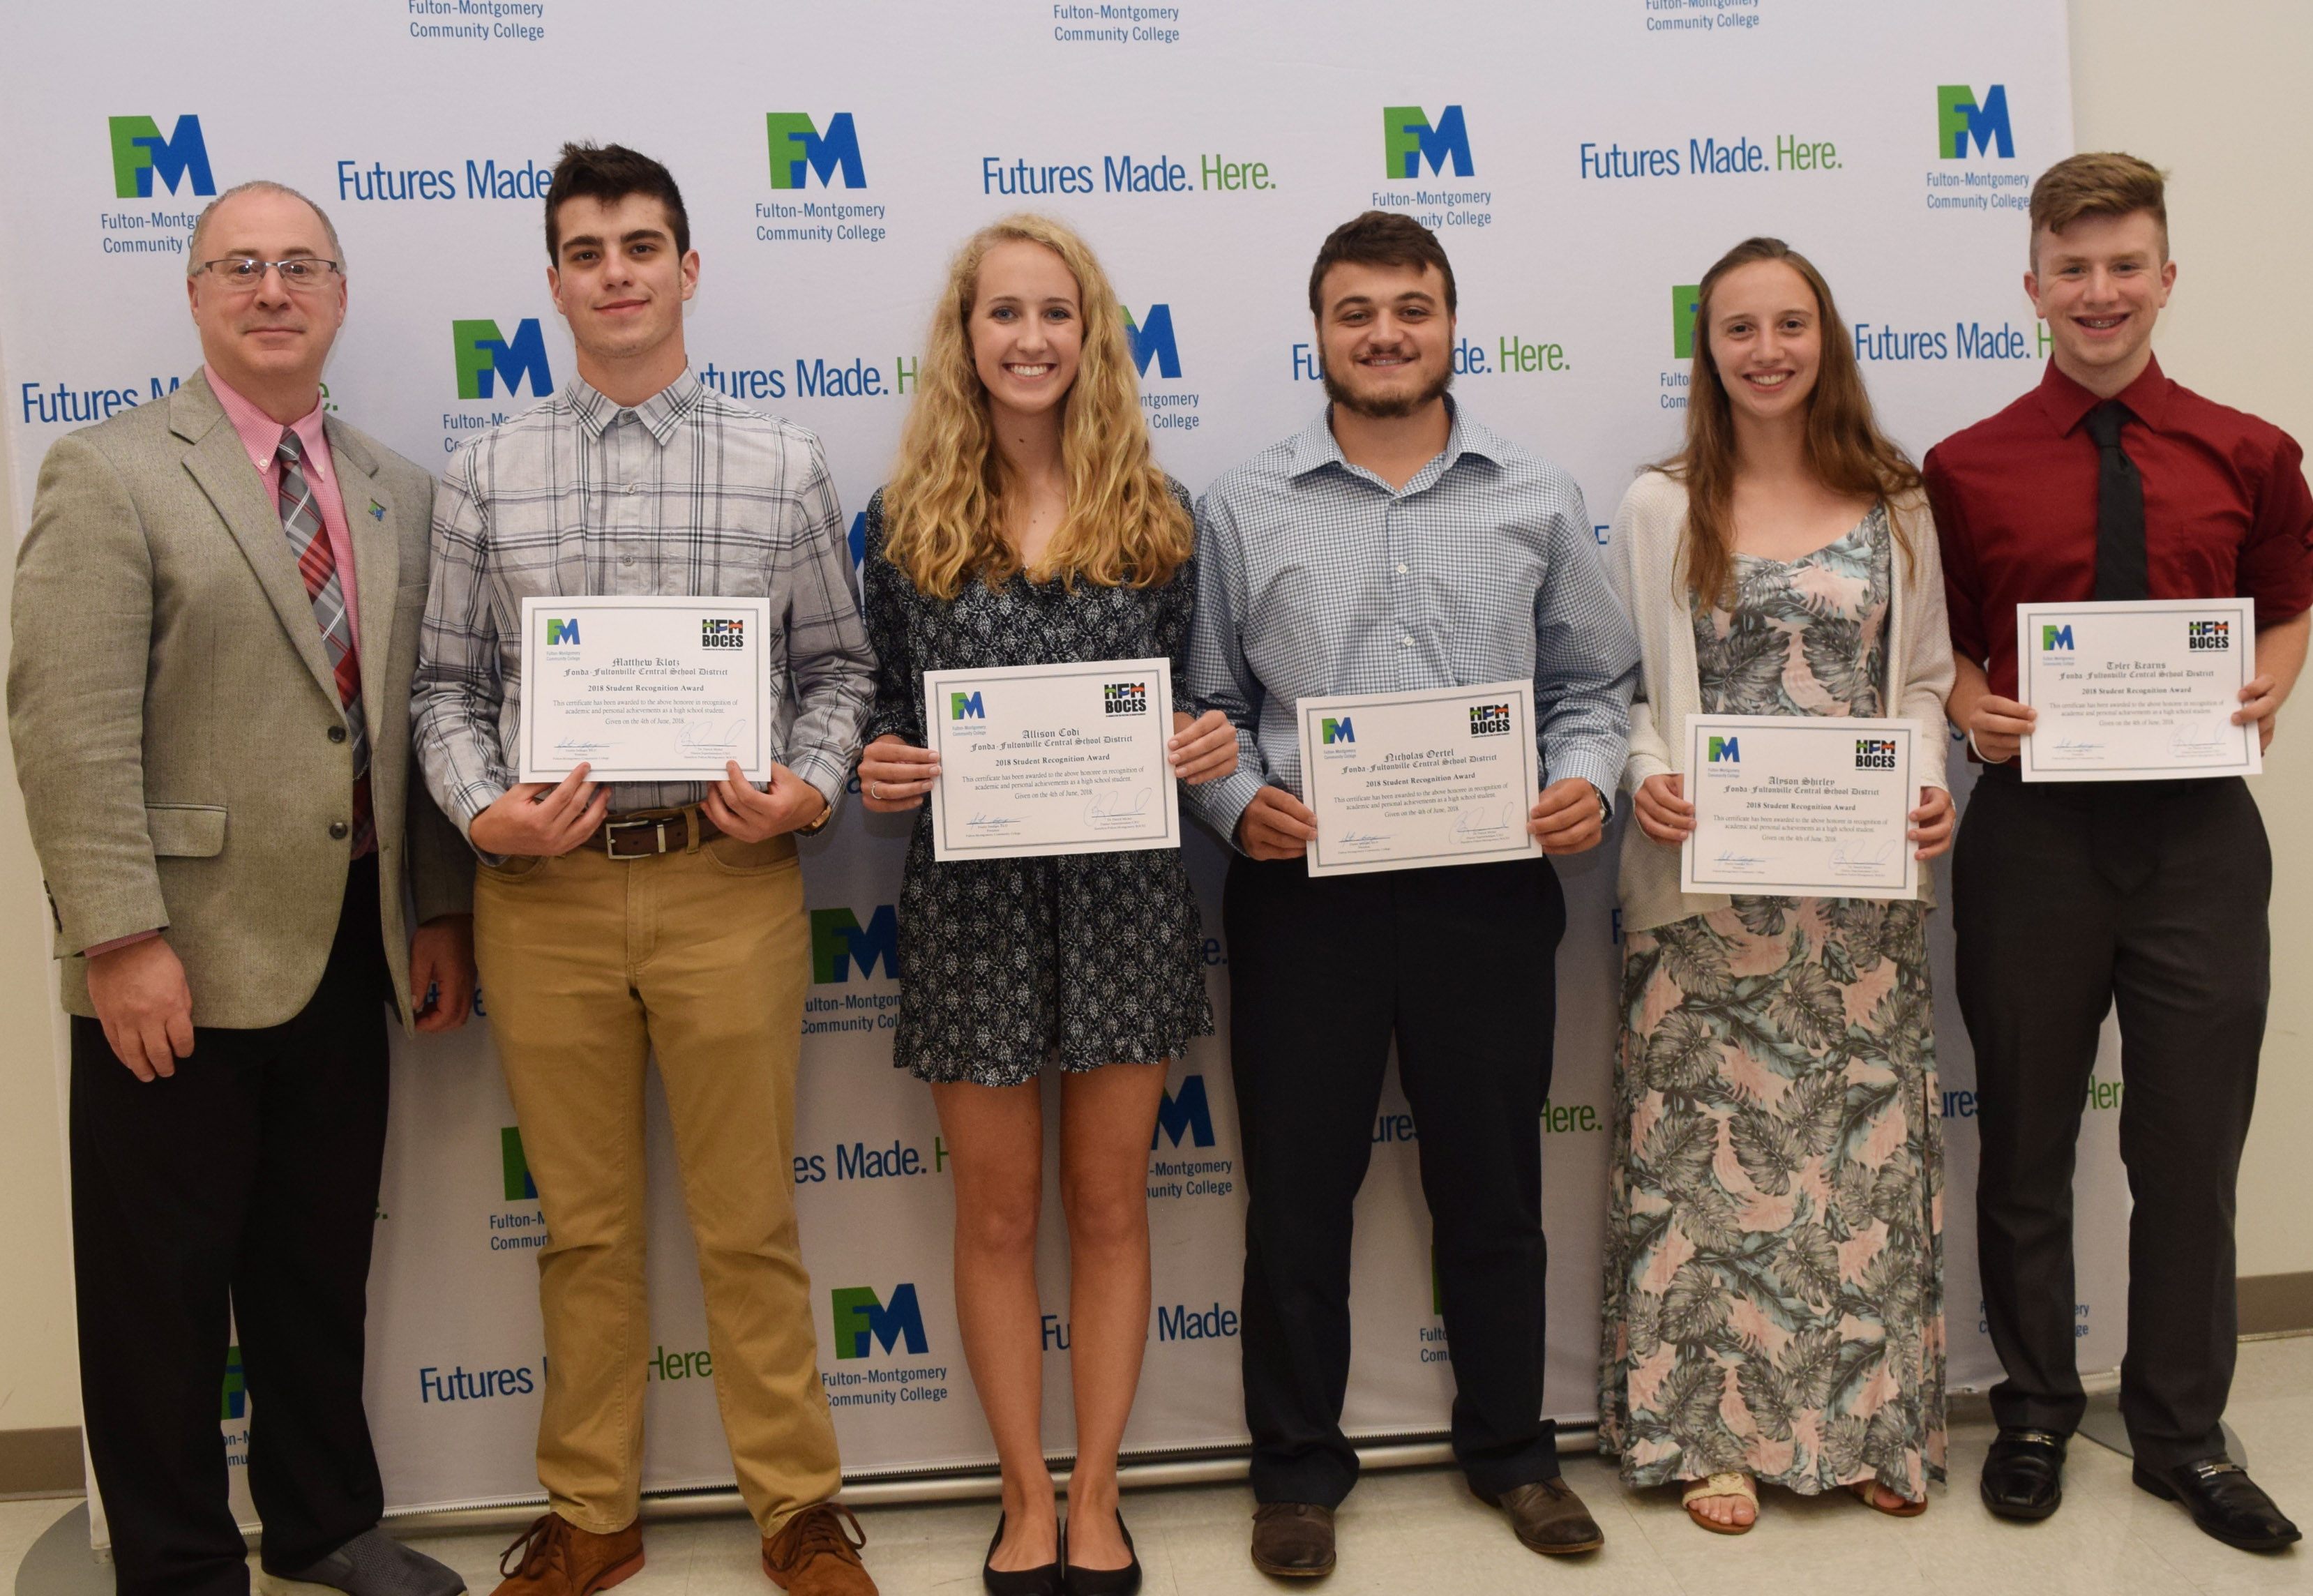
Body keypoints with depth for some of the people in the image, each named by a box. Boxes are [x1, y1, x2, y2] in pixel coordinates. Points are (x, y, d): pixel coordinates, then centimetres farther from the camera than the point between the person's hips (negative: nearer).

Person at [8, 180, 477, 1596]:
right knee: (166, 1282, 7)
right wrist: (122, 938, -18)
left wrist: (443, 909, 8)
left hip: (346, 949, 5)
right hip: (181, 963, -5)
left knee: (323, 1263, 17)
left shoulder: (398, 491, 11)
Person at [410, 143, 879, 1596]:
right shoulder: (488, 475, 6)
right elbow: (449, 685, 8)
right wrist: (483, 808, -9)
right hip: (543, 888, 2)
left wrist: (809, 786, -11)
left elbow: (838, 664, 6)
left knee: (750, 1221, 7)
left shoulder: (784, 465, 4)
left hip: (728, 879, -1)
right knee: (585, 1224, 13)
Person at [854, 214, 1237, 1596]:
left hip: (1125, 889, 1)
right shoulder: (910, 519, 2)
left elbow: (1192, 693, 9)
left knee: (1110, 1202, 10)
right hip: (973, 898, 0)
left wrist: (1212, 746, -12)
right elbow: (887, 715, 6)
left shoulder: (1155, 512, 4)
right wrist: (878, 773, -15)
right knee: (999, 1212, 9)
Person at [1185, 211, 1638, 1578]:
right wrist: (1238, 799, -12)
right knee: (1298, 1191, 9)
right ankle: (1299, 1463, 26)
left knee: (1493, 1184, 13)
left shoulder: (1538, 498, 6)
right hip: (1303, 892, 0)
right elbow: (1206, 700, 5)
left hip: (1489, 887, 1)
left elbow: (1594, 681, 10)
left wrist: (1586, 778, -9)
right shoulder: (1244, 508, 4)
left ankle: (1511, 1445, 32)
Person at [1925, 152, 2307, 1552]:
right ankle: (2035, 1413, 29)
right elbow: (1939, 645, 7)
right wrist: (1971, 708, -13)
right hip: (2032, 826, -1)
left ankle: (2184, 1435, 27)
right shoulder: (1966, 469, 0)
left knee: (2194, 1148, 9)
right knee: (2027, 1145, 11)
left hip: (2198, 828, 1)